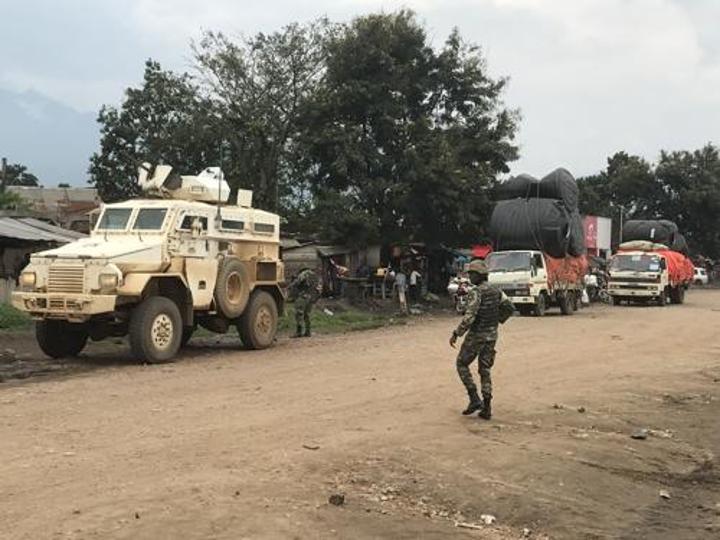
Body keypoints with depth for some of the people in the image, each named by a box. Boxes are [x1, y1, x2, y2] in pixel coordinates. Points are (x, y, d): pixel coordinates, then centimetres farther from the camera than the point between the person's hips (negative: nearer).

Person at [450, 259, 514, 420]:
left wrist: (456, 334, -20)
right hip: (492, 335, 7)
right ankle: (486, 408, 8)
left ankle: (474, 399, 2)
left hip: (476, 335, -7)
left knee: (462, 364, 11)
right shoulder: (496, 291, 7)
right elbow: (509, 307, 12)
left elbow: (469, 316, -25)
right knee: (485, 370, 12)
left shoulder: (476, 292, -17)